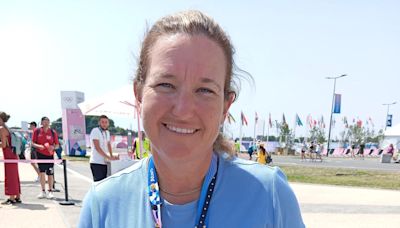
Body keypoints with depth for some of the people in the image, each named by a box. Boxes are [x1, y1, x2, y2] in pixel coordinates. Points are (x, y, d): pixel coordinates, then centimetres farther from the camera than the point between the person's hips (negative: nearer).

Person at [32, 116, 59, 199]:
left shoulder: (53, 132, 1)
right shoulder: (37, 131, 1)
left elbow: (57, 145, 3)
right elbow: (32, 143, 2)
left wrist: (53, 147, -18)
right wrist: (38, 146, -17)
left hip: (50, 155, 0)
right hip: (40, 154, 0)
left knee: (50, 173, 3)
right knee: (42, 172, -3)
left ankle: (50, 191, 15)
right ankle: (43, 191, 9)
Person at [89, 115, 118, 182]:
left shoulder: (107, 132, 15)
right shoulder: (95, 131, -9)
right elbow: (97, 147, -16)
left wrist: (112, 156, 8)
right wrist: (109, 157, -18)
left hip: (104, 162, 7)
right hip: (96, 163, -7)